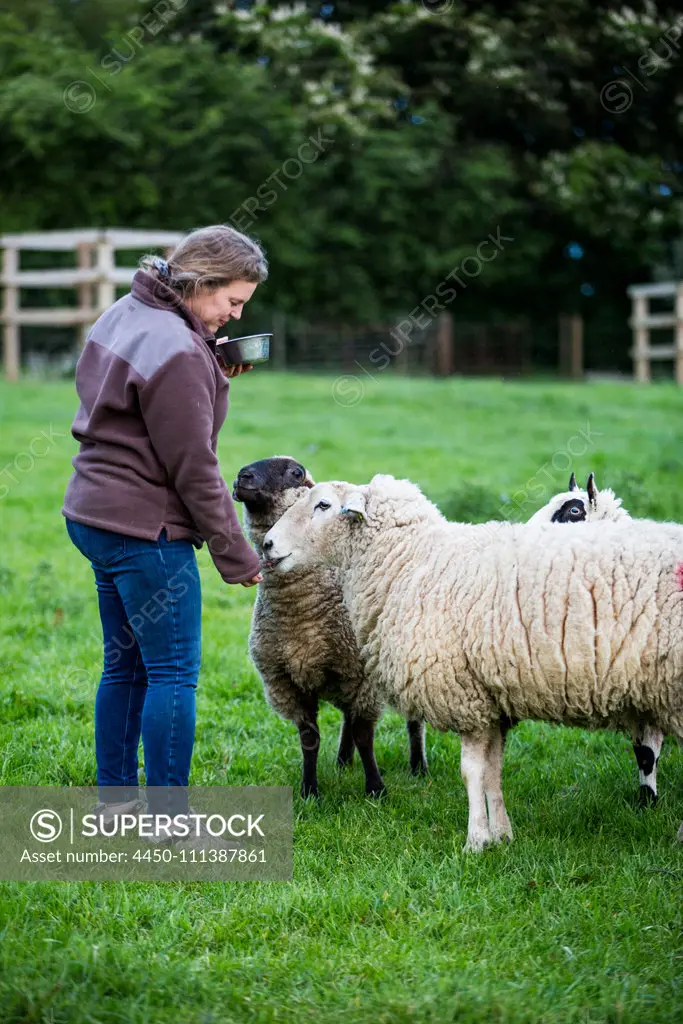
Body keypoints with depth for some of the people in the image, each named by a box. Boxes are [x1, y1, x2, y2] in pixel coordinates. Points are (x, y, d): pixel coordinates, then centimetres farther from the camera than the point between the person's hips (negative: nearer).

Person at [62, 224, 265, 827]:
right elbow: (194, 470, -18)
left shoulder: (123, 315, 9)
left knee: (127, 665, 17)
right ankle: (170, 820, 0)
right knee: (174, 671, -4)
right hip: (147, 529, -10)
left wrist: (213, 378, 5)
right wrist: (236, 556, -11)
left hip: (94, 514, 10)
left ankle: (116, 798, 25)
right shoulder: (178, 353, -21)